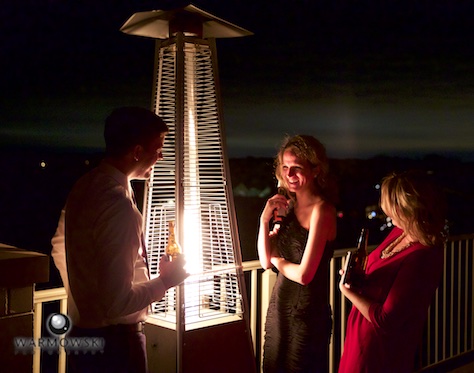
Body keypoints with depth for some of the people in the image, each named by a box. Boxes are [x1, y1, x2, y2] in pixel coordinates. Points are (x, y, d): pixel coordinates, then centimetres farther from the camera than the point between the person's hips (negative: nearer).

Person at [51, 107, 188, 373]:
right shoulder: (120, 207, -28)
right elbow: (118, 301, -29)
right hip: (113, 340, -8)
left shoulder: (85, 186, 1)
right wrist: (164, 281, -13)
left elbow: (60, 246, 16)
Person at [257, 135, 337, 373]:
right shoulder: (288, 205, 4)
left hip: (308, 314, -7)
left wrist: (277, 260, -5)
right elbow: (266, 261, 3)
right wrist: (265, 219, -9)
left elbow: (304, 275, -23)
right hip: (279, 308, 7)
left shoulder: (321, 210, -18)